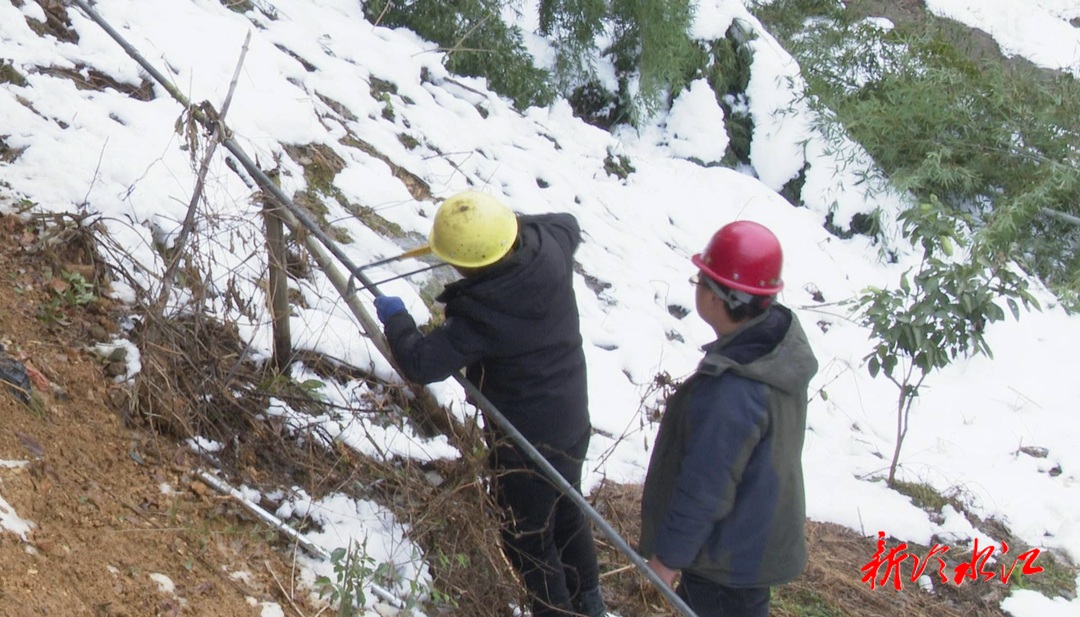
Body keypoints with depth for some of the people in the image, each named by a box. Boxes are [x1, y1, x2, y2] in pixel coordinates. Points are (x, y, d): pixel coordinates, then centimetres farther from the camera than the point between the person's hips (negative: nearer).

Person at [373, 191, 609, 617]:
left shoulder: (481, 315, -34)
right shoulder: (549, 249, -16)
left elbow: (420, 364, -29)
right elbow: (568, 225, 9)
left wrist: (395, 318, -12)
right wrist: (512, 224, 7)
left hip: (526, 437, -8)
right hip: (573, 418, 8)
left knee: (527, 535, 13)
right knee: (567, 510, 28)